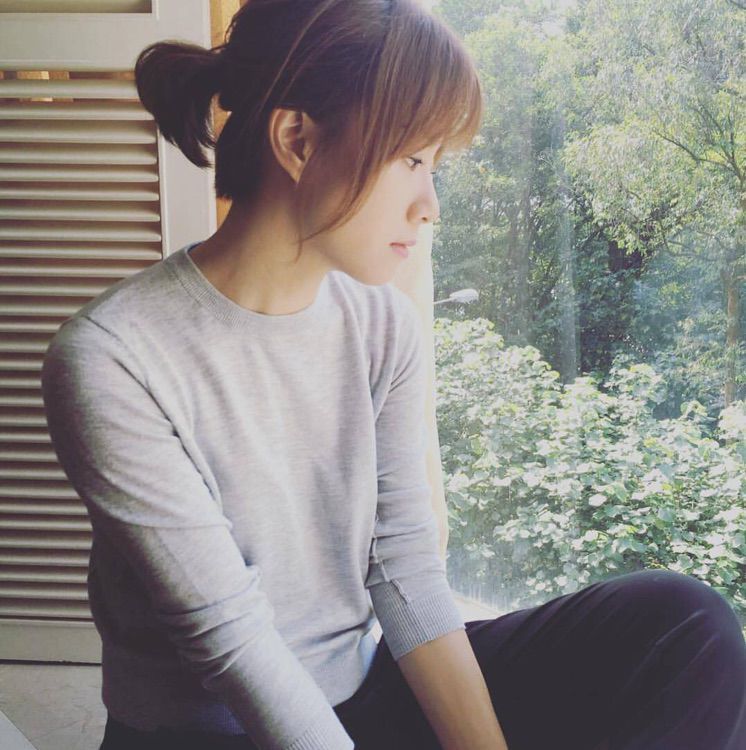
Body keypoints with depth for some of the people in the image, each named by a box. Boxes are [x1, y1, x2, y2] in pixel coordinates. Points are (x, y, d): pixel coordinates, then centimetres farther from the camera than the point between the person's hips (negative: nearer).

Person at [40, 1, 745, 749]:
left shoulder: (384, 324, -4)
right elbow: (228, 633, -21)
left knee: (686, 623, -10)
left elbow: (407, 574, -6)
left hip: (369, 686, 5)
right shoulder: (108, 359, -20)